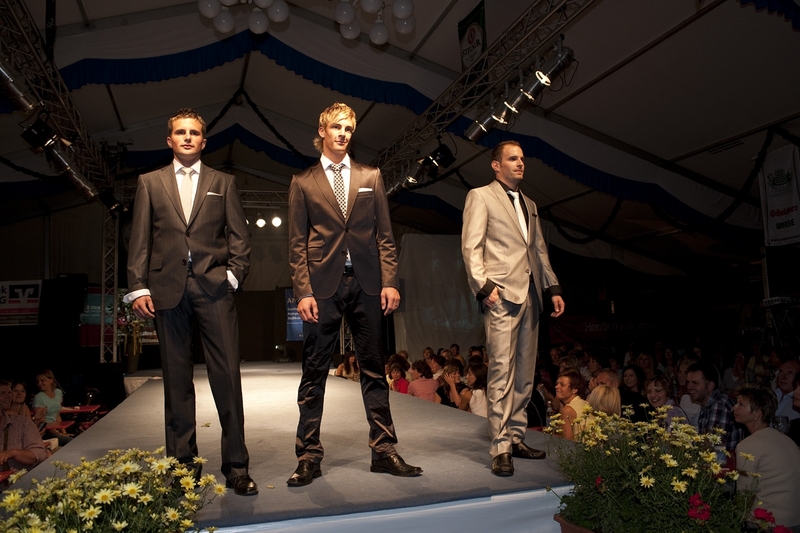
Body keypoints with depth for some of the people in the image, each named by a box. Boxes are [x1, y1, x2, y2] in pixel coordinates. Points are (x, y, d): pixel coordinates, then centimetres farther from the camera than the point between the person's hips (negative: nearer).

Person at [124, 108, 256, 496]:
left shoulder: (223, 183, 14)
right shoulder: (149, 183, 15)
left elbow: (240, 236, 9)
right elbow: (139, 241, 8)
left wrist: (233, 276, -4)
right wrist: (138, 287, -1)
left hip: (213, 288, -1)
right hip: (167, 289, 1)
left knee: (227, 374, -5)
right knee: (176, 378, 6)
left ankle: (236, 466, 3)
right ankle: (183, 464, 16)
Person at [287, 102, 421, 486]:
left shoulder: (370, 177, 14)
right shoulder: (303, 182, 9)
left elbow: (384, 235, 9)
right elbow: (297, 244, 3)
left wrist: (390, 282, -1)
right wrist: (303, 291, -7)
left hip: (366, 285, 2)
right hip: (323, 286, -1)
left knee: (374, 370, 7)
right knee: (314, 373, 4)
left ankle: (384, 451, 16)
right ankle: (308, 457, 14)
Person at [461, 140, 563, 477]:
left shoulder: (529, 205, 25)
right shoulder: (480, 197, 4)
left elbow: (540, 250, 23)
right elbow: (471, 247, -6)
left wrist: (552, 288, 12)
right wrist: (483, 286, -17)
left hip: (530, 296, 7)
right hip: (501, 296, -7)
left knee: (525, 374, 9)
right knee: (502, 371, -9)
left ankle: (516, 438, 19)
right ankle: (500, 448, -3)